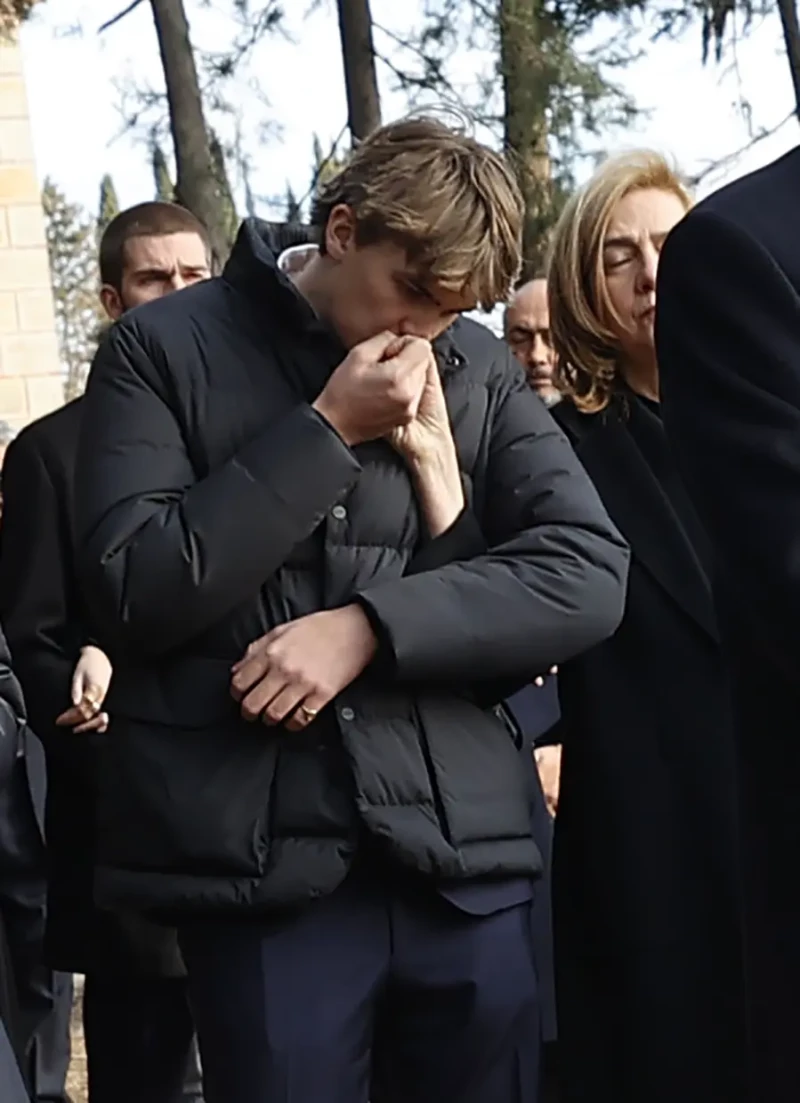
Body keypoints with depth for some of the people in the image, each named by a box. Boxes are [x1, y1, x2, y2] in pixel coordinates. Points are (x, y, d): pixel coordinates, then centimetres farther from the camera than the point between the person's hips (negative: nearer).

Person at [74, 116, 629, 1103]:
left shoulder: (477, 370, 9)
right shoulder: (165, 351, 1)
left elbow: (588, 573, -1)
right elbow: (138, 592, -9)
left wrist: (369, 624, -12)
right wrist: (326, 430, -10)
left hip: (462, 854, 3)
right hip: (262, 865, -3)